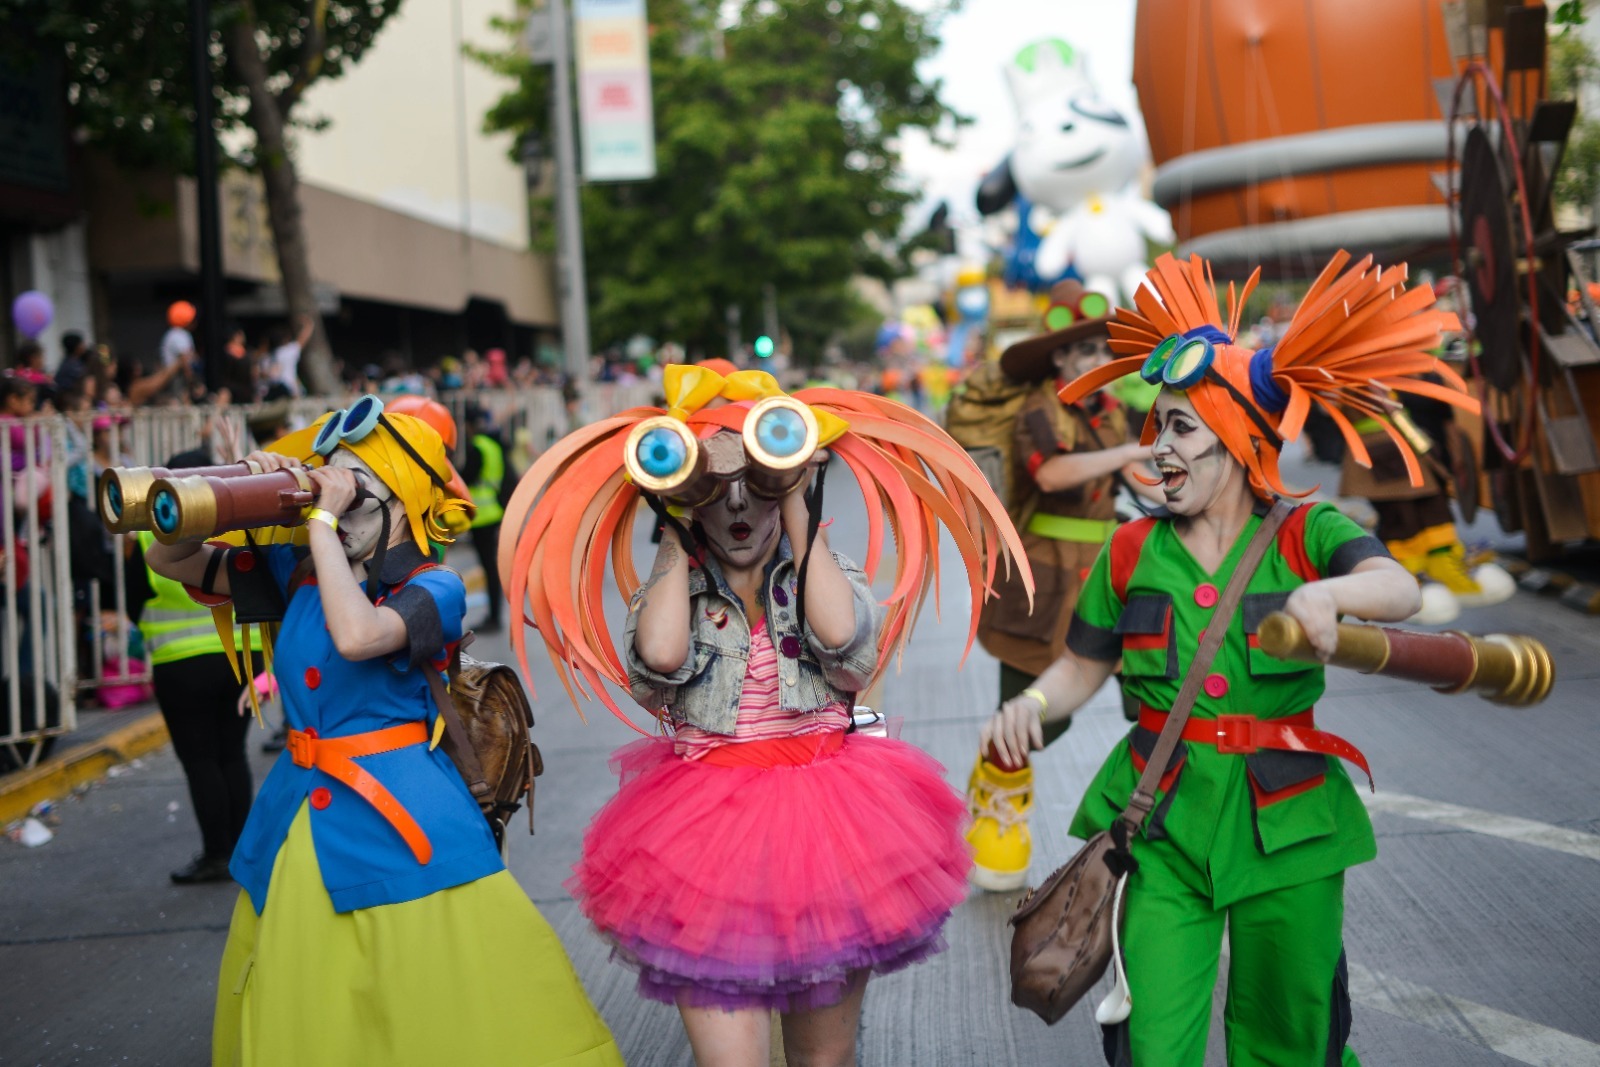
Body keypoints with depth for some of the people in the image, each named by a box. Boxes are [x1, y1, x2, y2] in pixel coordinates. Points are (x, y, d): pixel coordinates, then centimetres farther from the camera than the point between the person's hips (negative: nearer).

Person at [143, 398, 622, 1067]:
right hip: (298, 820, 6)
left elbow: (356, 636, -30)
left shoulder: (432, 587, -9)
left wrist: (323, 520, -20)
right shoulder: (298, 571, 7)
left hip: (401, 820, -5)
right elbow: (168, 561, 12)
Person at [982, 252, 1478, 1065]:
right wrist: (1029, 705, -13)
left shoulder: (1305, 536, -3)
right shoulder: (1133, 553, 3)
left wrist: (1330, 593, -41)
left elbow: (1400, 590, -20)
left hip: (1284, 823, 0)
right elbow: (1079, 668, 8)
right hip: (1162, 823, 1)